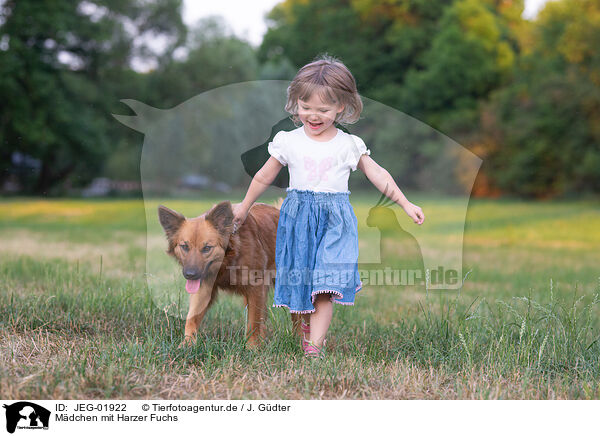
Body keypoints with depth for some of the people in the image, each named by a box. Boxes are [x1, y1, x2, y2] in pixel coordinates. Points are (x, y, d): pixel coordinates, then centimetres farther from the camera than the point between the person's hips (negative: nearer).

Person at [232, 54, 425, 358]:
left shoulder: (349, 145, 1)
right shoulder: (289, 142, 2)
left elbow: (378, 175, 7)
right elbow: (264, 177, 14)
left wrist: (406, 204, 2)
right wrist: (244, 206, 23)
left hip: (335, 221, -1)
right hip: (298, 218, 1)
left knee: (325, 285, -11)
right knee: (300, 278, 5)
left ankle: (315, 345, -12)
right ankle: (307, 324, 29)